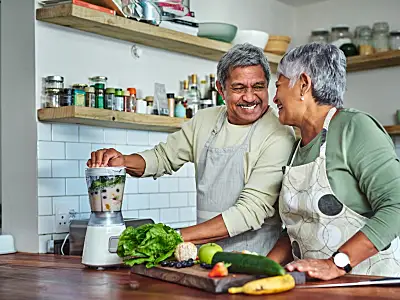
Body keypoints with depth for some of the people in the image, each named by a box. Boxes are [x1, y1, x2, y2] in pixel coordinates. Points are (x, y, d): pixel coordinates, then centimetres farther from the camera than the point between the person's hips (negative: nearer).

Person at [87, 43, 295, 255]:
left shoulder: (279, 136, -13)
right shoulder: (205, 121, 7)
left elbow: (251, 211, -19)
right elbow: (163, 157, 17)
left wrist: (179, 237, -23)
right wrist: (122, 161, -4)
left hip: (253, 262, -4)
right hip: (202, 255, 5)